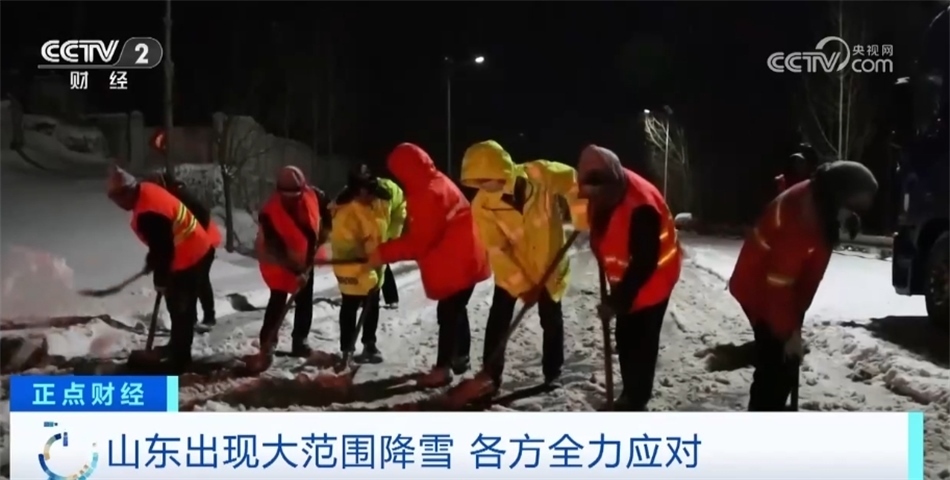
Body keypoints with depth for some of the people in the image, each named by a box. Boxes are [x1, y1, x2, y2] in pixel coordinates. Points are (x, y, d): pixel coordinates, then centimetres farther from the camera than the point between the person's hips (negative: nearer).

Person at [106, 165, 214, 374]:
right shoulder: (146, 192, 2)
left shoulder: (148, 212, -30)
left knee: (181, 310, -2)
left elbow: (162, 247, -24)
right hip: (192, 250, 11)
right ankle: (177, 346, 41)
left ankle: (178, 360, 7)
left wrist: (160, 278, -12)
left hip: (188, 258, -11)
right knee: (177, 306, 24)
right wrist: (153, 259, 20)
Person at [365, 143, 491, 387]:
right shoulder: (438, 182, 11)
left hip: (456, 262, -10)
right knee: (456, 309, 19)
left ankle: (443, 367, 1)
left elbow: (418, 241, -23)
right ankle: (460, 357, 30)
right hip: (465, 257, 10)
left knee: (447, 313, -5)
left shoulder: (426, 194, -21)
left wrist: (384, 253, -21)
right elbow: (423, 233, 16)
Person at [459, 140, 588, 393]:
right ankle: (490, 377, 11)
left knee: (551, 320, 13)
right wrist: (521, 285, -24)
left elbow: (572, 181, -12)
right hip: (510, 269, 0)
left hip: (549, 262, 0)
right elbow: (496, 250, -21)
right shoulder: (482, 204, -24)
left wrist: (582, 218, -20)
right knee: (498, 322, -3)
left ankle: (552, 374, 31)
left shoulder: (540, 175, -29)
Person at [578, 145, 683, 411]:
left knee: (640, 340, -2)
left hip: (652, 279, -8)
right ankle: (631, 394, 30)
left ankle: (635, 400, 11)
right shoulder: (603, 193, -9)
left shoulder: (641, 206, -35)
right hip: (626, 279, 8)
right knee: (626, 338, 15)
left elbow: (644, 262, -30)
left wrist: (617, 300, -25)